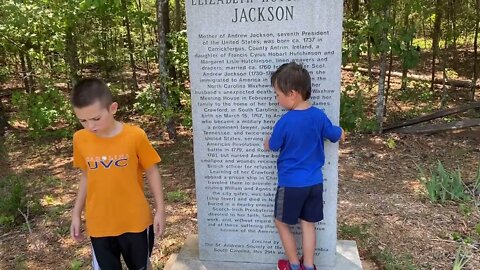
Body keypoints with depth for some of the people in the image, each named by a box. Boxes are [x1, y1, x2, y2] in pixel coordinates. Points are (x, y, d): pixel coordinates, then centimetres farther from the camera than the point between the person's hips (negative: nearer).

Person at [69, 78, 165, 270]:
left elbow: (152, 172, -5)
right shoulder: (80, 139, -6)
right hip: (99, 225, 2)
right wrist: (76, 214, 10)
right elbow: (86, 177, 7)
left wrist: (160, 210, -3)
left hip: (135, 221, -2)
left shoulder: (135, 135, -16)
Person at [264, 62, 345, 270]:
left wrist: (268, 138, 17)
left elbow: (269, 147, -5)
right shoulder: (319, 116, -6)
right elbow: (338, 136, 9)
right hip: (315, 182, 5)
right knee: (308, 224, 16)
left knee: (281, 223, 15)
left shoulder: (285, 122, -20)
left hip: (291, 184, -5)